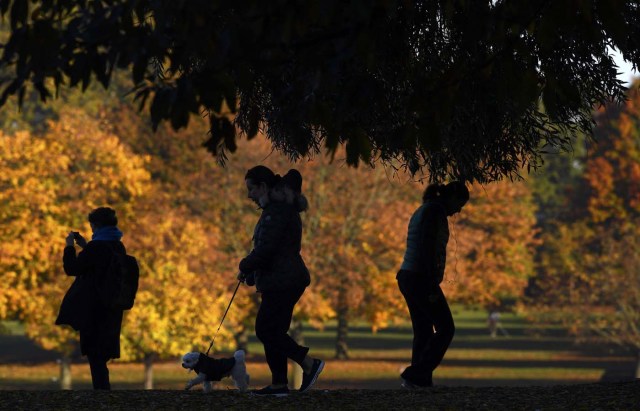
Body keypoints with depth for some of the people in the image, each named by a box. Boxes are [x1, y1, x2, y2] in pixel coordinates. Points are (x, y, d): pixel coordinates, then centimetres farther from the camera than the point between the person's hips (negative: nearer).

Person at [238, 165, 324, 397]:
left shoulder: (277, 211, -15)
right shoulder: (279, 208, 19)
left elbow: (266, 248, -22)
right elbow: (265, 246, 23)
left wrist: (245, 268, -8)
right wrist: (253, 275, 18)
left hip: (282, 281, -11)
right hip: (280, 281, 11)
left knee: (266, 330, -10)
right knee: (272, 331, 10)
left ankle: (310, 364, -10)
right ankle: (279, 384, 10)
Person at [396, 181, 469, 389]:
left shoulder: (421, 212, 19)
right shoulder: (436, 210, -11)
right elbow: (429, 249, -19)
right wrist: (432, 287, -21)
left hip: (407, 278, 10)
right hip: (421, 279, -10)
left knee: (424, 333, 10)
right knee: (445, 330, -3)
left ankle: (423, 382, 6)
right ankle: (414, 374, -8)